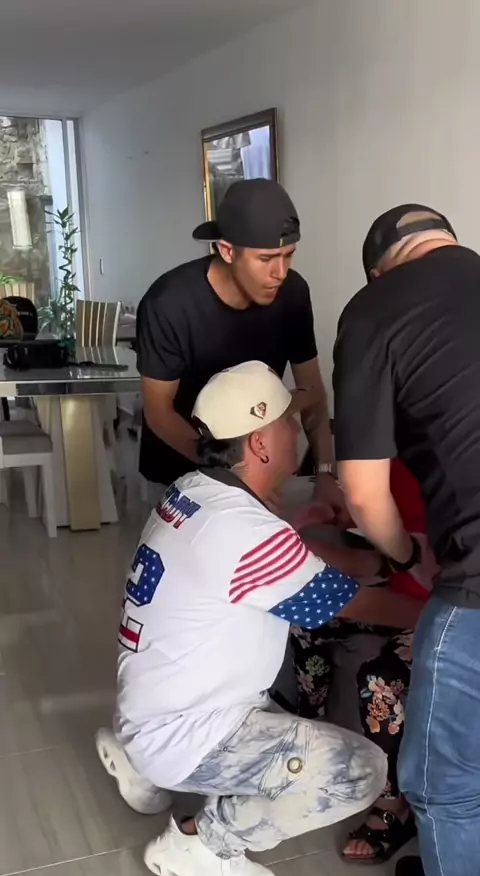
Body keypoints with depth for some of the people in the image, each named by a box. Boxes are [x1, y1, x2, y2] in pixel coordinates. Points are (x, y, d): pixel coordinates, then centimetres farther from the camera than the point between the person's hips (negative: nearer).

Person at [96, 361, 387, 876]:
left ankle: (142, 760, 25)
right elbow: (358, 604, -15)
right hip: (180, 736, -9)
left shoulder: (191, 491, -1)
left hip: (147, 709, 9)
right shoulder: (249, 532, -27)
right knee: (363, 770, -13)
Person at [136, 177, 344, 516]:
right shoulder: (168, 305, -29)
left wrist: (326, 471, -20)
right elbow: (159, 413, -21)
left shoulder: (293, 293, -17)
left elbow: (311, 387, -7)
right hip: (182, 470, -3)